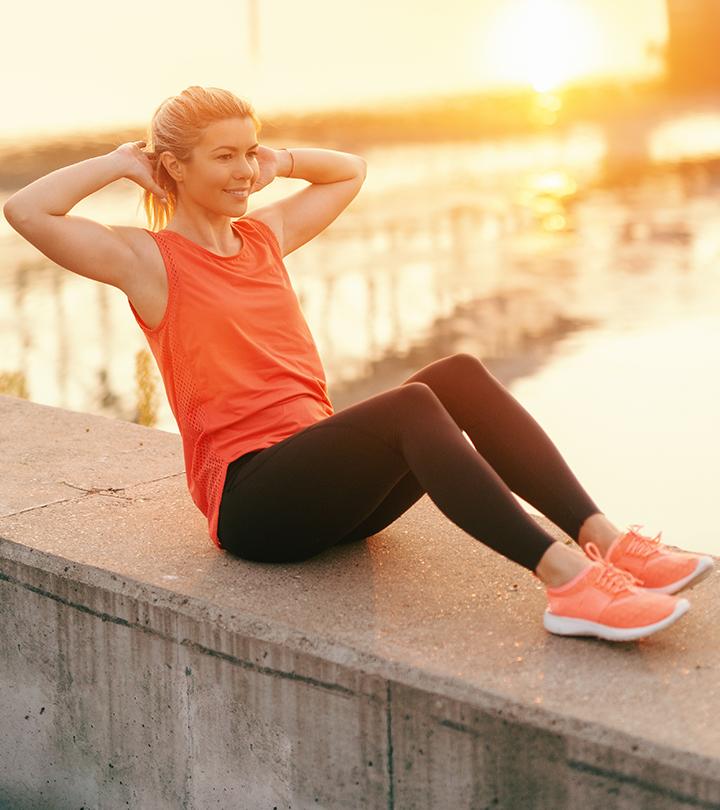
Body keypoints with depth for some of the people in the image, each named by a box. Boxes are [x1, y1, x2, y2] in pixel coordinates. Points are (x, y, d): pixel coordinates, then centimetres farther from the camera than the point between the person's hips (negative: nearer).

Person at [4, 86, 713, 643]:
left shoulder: (264, 233, 19)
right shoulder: (148, 259, 0)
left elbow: (350, 171, 35)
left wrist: (276, 163, 19)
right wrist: (120, 163, -1)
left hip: (328, 478, 7)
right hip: (249, 496, -7)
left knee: (459, 375, -19)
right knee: (411, 404, -32)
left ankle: (605, 540, -29)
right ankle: (566, 581, -42)